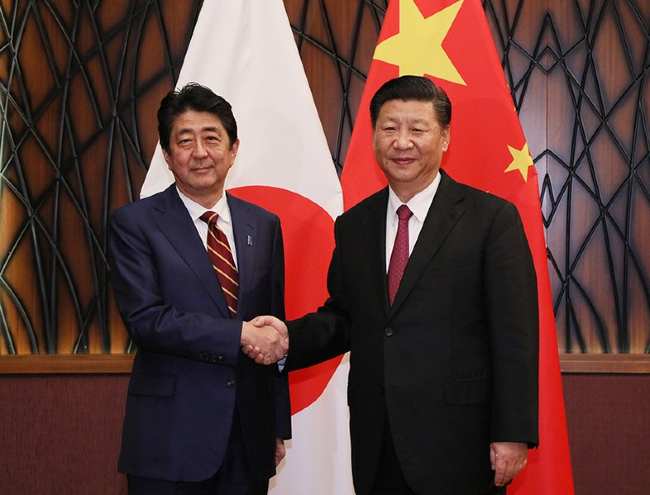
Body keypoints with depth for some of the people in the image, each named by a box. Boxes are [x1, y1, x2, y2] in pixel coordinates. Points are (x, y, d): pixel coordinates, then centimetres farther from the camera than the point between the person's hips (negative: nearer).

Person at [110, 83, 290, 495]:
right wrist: (241, 334, -18)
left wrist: (279, 426, 12)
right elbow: (145, 319, -14)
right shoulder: (135, 224, -3)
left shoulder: (263, 225, 10)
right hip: (172, 439, -4)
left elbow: (273, 328, 12)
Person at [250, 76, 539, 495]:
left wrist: (513, 435, -12)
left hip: (457, 444, -4)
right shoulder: (353, 226, 10)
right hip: (375, 446, 4)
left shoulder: (492, 219, -5)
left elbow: (515, 338, -8)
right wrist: (290, 337, -5)